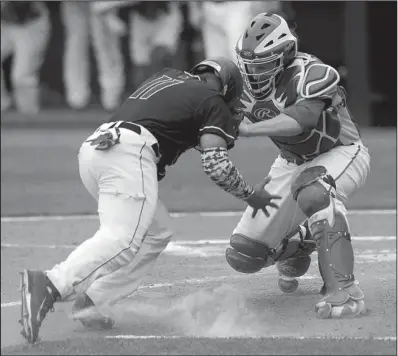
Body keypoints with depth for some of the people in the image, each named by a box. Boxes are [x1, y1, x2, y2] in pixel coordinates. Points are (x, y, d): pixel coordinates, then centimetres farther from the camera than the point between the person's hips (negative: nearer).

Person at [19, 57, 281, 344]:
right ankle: (51, 285, -45)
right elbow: (216, 164, 0)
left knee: (157, 232, 17)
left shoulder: (167, 76, 31)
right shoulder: (213, 101, 10)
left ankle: (95, 303, 3)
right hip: (130, 153, -8)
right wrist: (250, 194, 15)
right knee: (123, 239, -20)